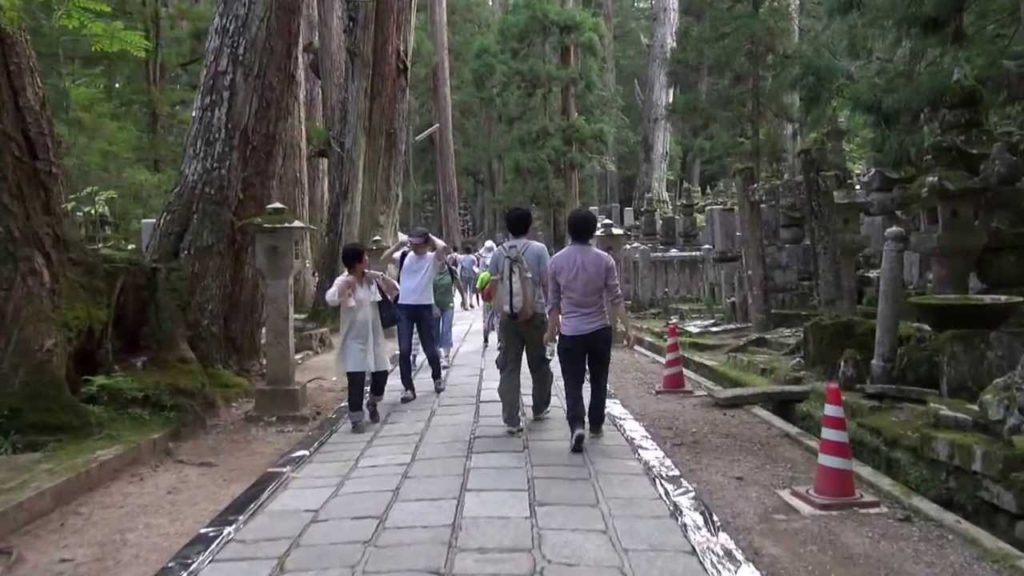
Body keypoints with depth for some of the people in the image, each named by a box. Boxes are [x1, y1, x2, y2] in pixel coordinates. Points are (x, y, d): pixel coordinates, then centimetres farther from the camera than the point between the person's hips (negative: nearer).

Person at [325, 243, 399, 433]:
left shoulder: (372, 278, 1)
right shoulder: (343, 281, -13)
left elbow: (395, 291, 2)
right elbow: (331, 299, -31)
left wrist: (381, 277, -13)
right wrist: (346, 283, -32)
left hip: (374, 337, 5)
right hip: (354, 339, -5)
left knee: (381, 374, 9)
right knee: (356, 380, -7)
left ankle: (372, 404, 38)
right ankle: (356, 419, 7)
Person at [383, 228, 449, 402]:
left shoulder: (433, 259, -4)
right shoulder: (403, 256, 5)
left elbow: (443, 247, -24)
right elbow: (384, 258, -4)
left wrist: (431, 237, -7)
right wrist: (399, 244, -9)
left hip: (424, 307, -2)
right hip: (404, 307, 2)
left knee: (430, 348, 10)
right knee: (404, 350, -4)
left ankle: (437, 378, 36)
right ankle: (408, 388, 6)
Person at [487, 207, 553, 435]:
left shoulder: (499, 253, 3)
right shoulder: (538, 249, -6)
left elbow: (493, 286, 6)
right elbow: (546, 282, -7)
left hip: (507, 316, 2)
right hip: (534, 315, -1)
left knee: (509, 368, 4)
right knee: (539, 364, 17)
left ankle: (511, 420, 2)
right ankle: (540, 408, 33)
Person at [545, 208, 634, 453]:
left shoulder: (557, 261, -3)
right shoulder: (604, 260, -6)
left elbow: (553, 301, 4)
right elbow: (615, 298, -5)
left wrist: (551, 329, 15)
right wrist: (628, 327, 2)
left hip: (570, 332, -1)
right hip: (600, 330, 1)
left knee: (573, 383, 2)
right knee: (598, 380, 18)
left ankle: (576, 425, -17)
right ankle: (596, 424, 28)